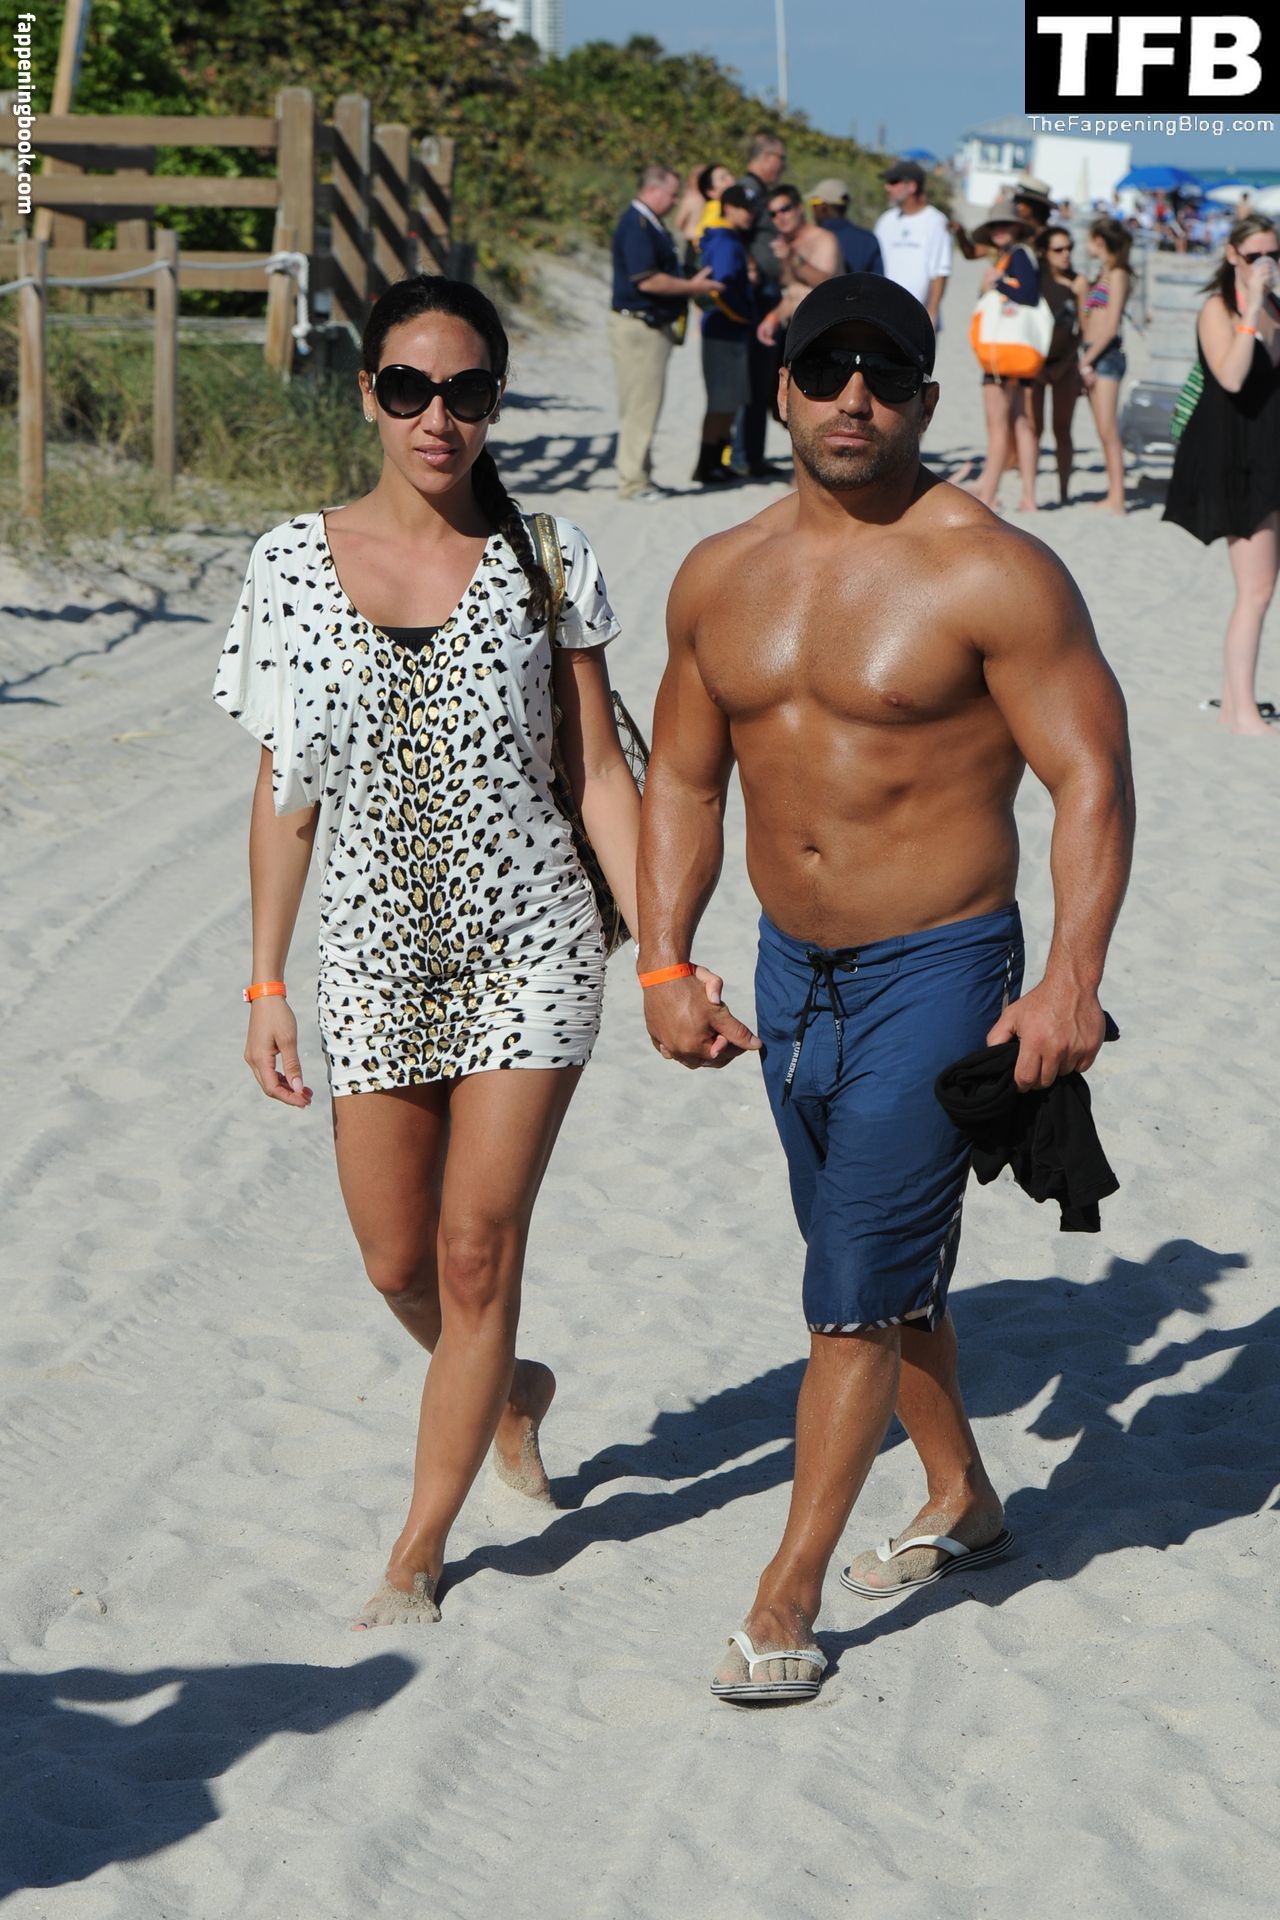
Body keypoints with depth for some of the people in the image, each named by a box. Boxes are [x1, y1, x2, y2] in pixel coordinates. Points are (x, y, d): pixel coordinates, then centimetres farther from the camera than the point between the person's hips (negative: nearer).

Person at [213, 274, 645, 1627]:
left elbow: (599, 774, 1)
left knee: (477, 1253, -2)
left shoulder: (545, 559, -2)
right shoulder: (296, 562, 0)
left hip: (528, 944, -2)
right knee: (397, 1263, 9)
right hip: (377, 954, 2)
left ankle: (420, 1545, 12)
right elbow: (285, 790, 4)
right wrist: (266, 983, 2)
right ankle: (511, 1391, 42)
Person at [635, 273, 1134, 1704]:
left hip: (939, 971, -6)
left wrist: (1071, 978, -25)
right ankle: (961, 1497, 39)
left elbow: (1091, 779, -15)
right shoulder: (720, 578, 4)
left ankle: (786, 1598, 3)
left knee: (854, 1295, -6)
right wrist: (664, 964, 3)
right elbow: (683, 780, 12)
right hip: (792, 975, 6)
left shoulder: (993, 574, -14)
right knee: (882, 1271, 19)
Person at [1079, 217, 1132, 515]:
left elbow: (1111, 326, -14)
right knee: (1104, 432, 7)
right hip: (1093, 354, 9)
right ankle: (1113, 495, 7)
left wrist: (1087, 360, -14)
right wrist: (1086, 360, 7)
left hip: (1105, 354, -9)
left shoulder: (1117, 275, -7)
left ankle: (1116, 500, -12)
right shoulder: (1103, 275, 19)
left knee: (1108, 431, -11)